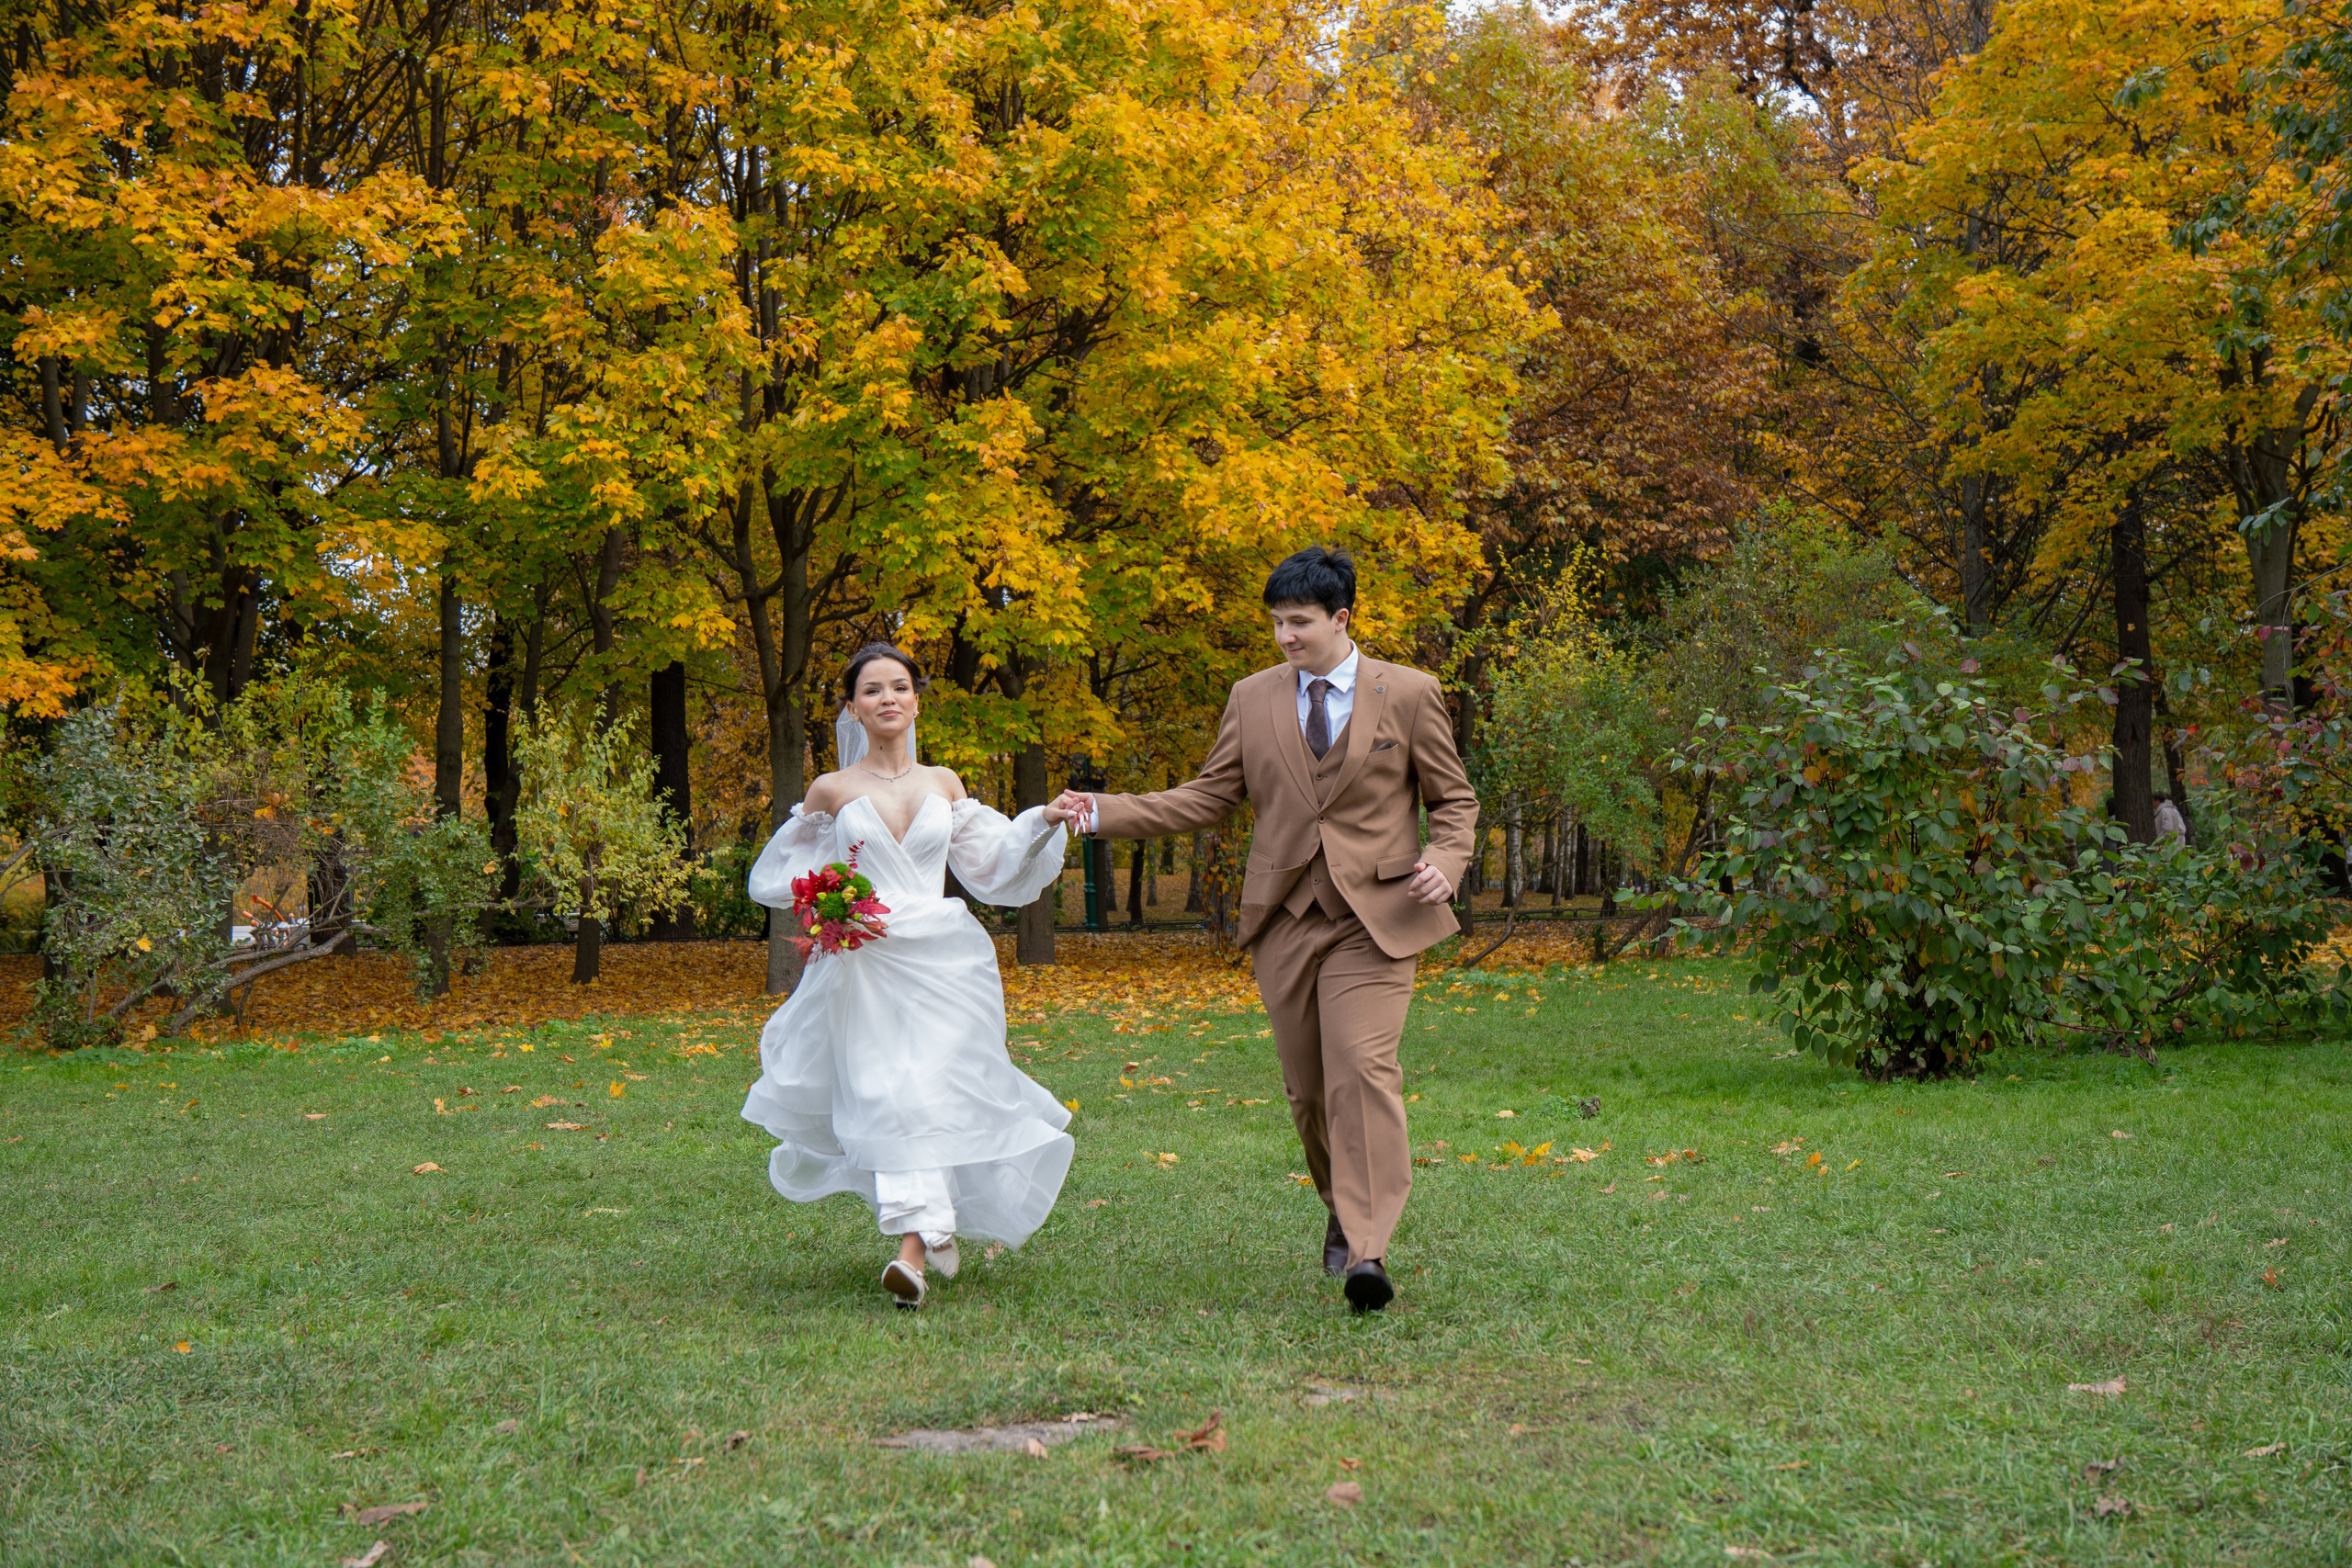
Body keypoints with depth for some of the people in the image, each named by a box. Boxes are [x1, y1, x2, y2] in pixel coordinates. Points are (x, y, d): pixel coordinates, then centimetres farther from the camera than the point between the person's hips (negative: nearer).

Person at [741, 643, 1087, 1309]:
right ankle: (922, 1229, 3)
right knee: (886, 1101, -9)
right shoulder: (831, 792, 6)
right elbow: (778, 877, 13)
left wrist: (1045, 822, 6)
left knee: (931, 1094, -10)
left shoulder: (943, 784, 12)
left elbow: (990, 861, 19)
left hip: (943, 960, 1)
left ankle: (914, 1254, -10)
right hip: (868, 966, -1)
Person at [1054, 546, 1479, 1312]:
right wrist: (1104, 812, -2)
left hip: (1374, 915, -4)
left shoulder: (1409, 695, 2)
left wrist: (1445, 861, -13)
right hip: (1285, 917, 4)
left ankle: (1367, 1251, -22)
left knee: (1362, 1071, -18)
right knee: (1307, 1085, 8)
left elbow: (1454, 799, 8)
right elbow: (1209, 798, 10)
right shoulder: (1252, 699, 9)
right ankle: (1343, 1211, 32)